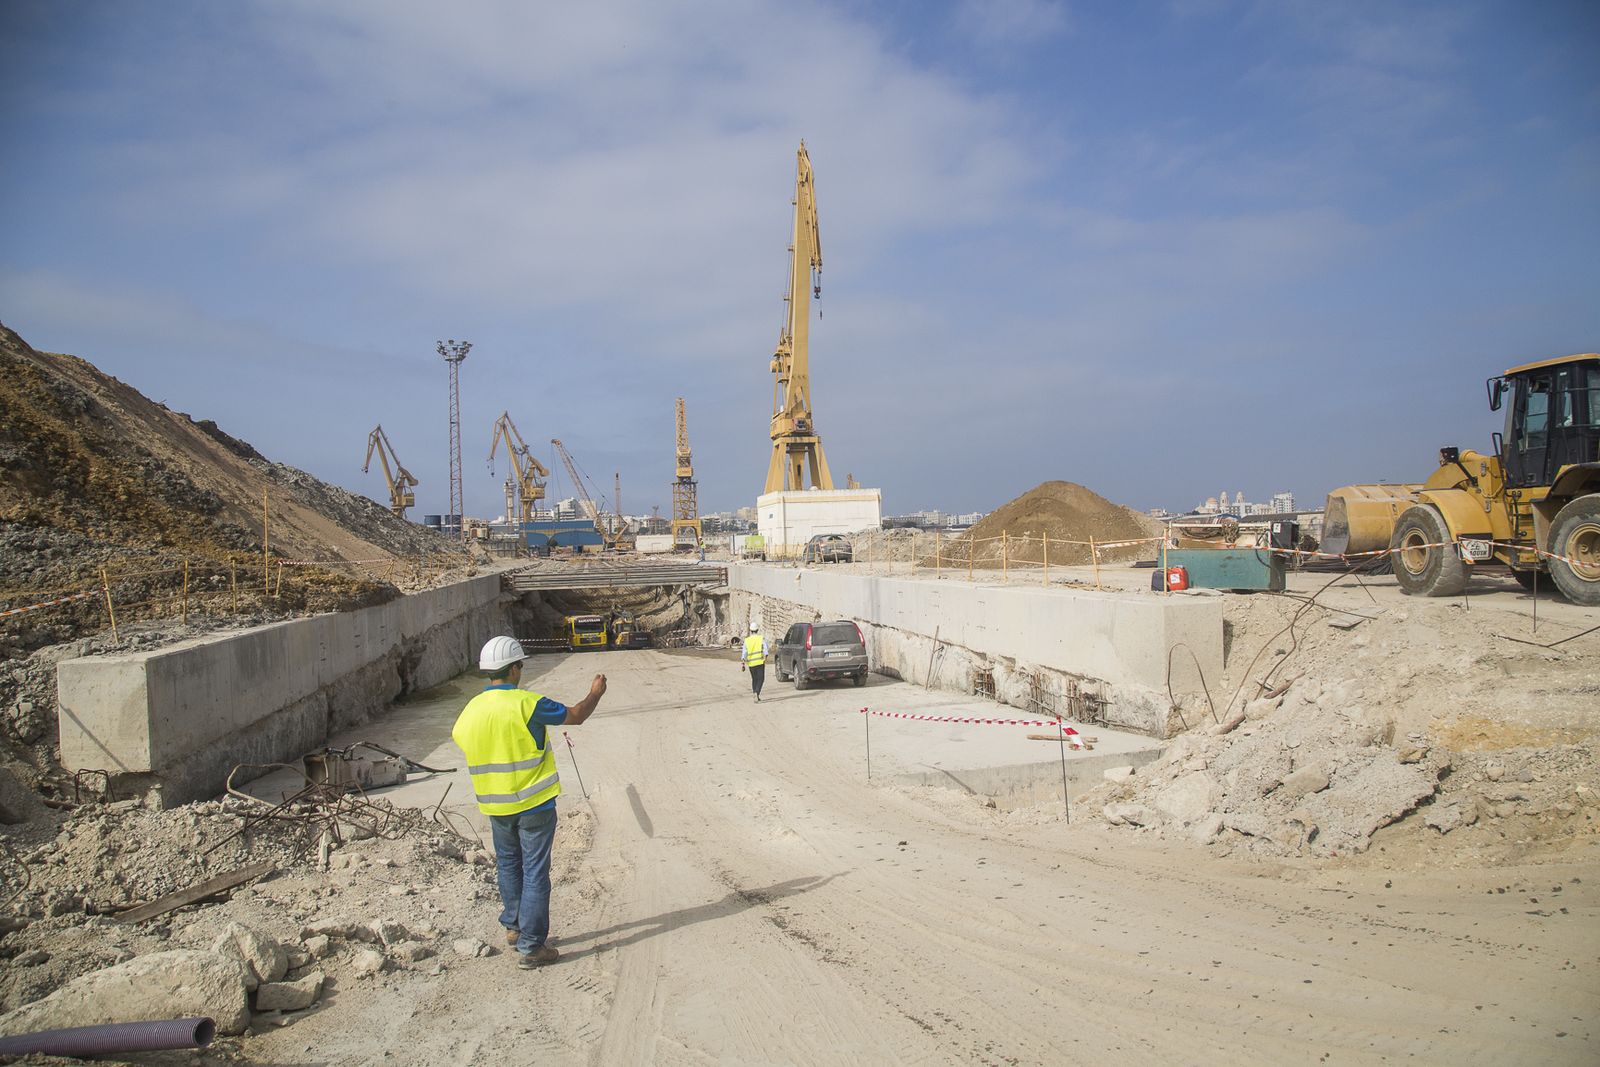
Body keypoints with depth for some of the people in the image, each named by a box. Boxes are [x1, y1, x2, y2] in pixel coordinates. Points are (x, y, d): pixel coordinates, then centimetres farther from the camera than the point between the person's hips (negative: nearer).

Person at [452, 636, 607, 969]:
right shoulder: (526, 704, -20)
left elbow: (459, 737, 12)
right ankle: (530, 946, 7)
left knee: (508, 864, 25)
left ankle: (513, 926, 35)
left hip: (495, 805, 6)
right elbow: (575, 716, -11)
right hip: (534, 803, -5)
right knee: (534, 873, 3)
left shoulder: (471, 709, -5)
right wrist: (596, 694, 8)